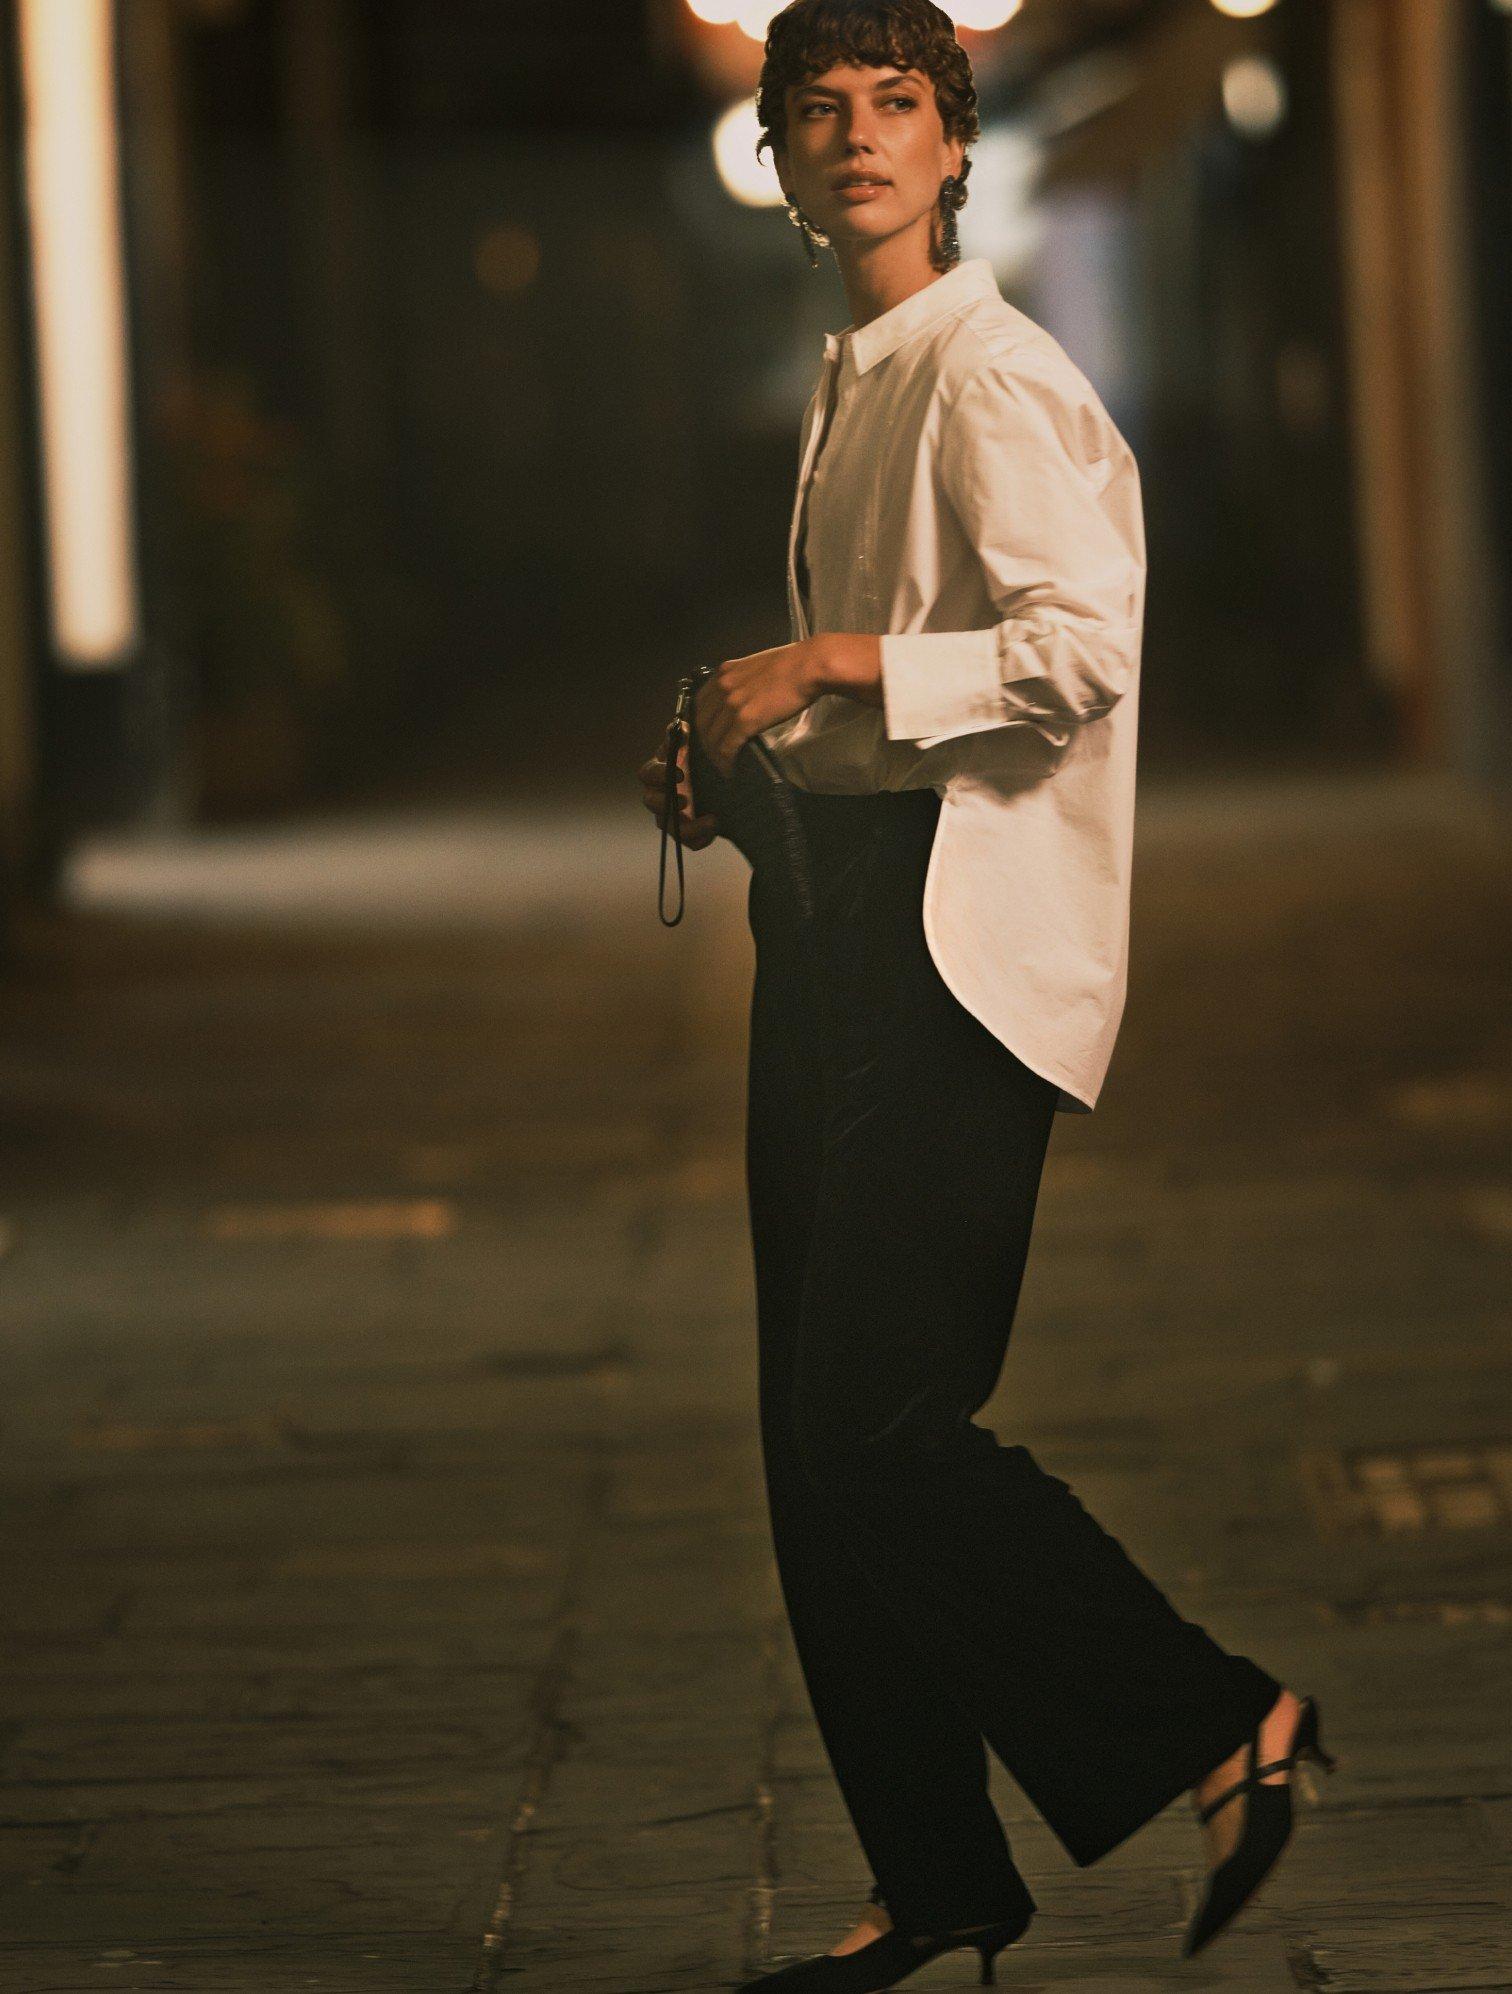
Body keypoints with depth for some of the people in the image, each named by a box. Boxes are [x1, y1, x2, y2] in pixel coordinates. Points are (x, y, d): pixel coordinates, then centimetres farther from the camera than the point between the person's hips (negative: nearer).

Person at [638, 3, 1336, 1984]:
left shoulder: (990, 378, -10)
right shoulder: (850, 387, 19)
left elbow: (1087, 641, -23)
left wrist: (832, 667, -19)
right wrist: (746, 767, 13)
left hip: (963, 931, -10)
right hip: (838, 921, 10)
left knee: (884, 1424, -14)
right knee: (818, 1442, 8)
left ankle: (1217, 1723, 0)